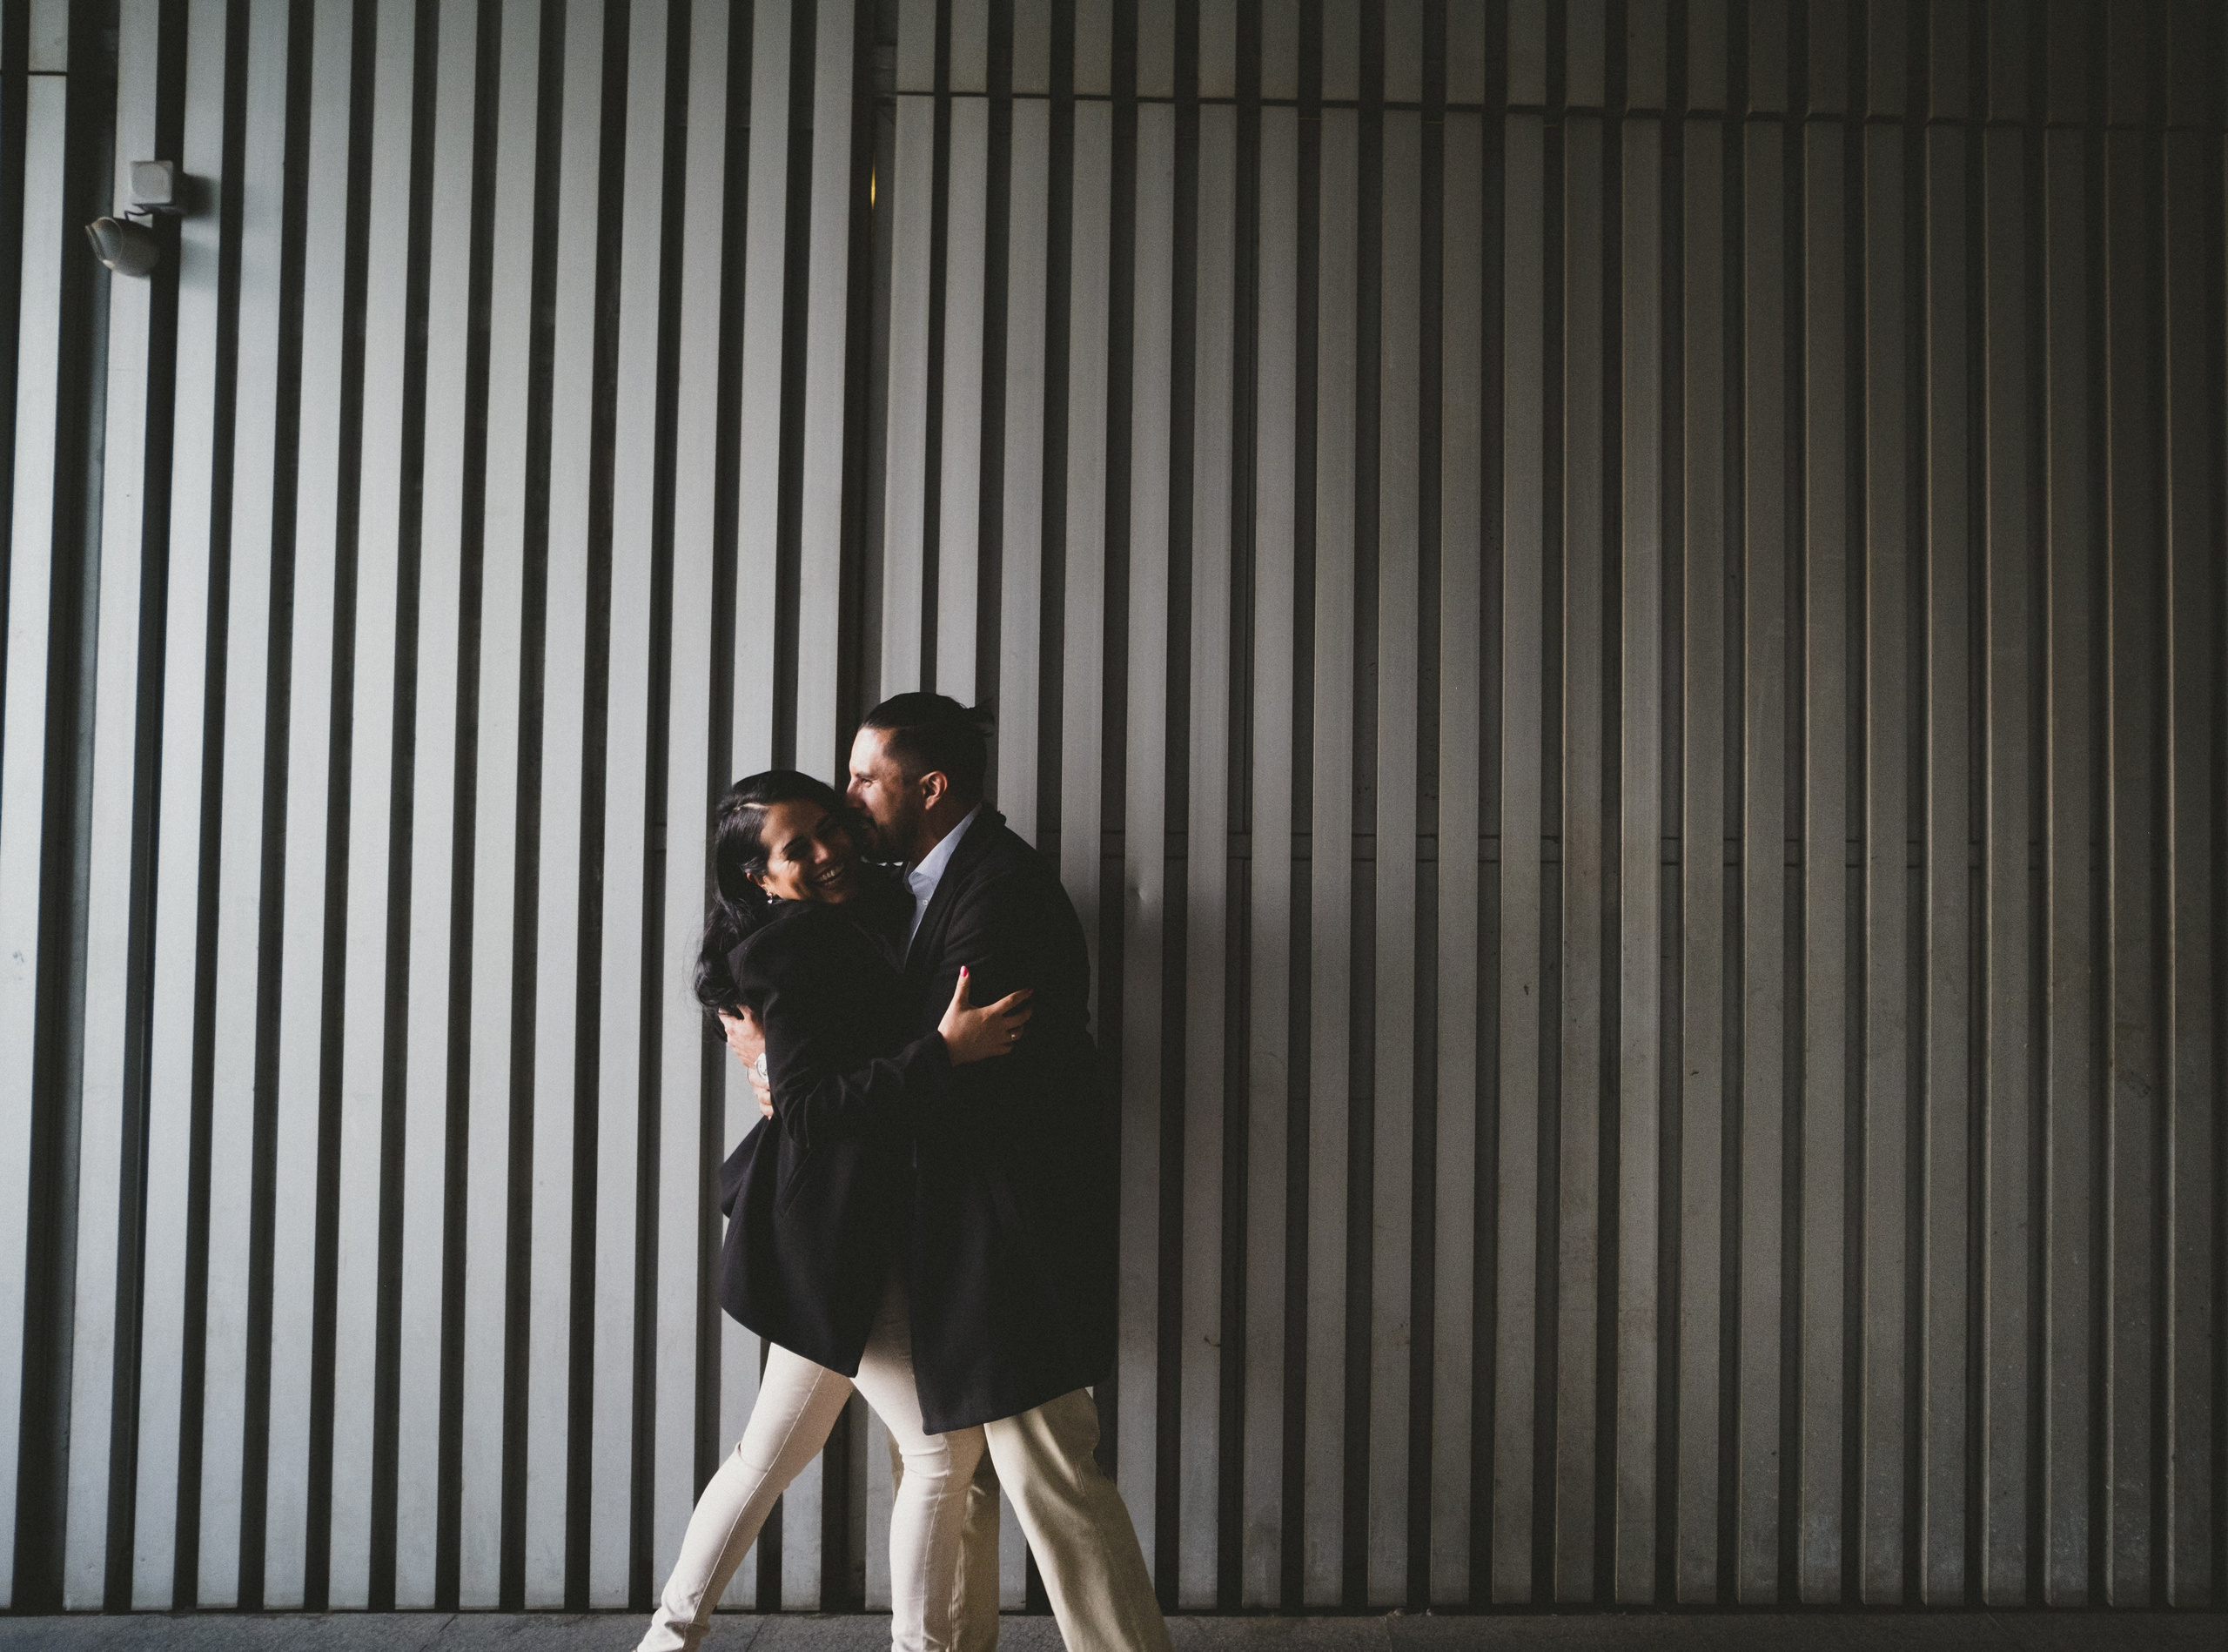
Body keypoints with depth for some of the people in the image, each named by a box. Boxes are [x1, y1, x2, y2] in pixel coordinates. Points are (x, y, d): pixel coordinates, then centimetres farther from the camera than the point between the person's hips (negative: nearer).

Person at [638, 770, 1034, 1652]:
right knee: (947, 1445, -2)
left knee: (772, 1451, 16)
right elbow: (809, 1109, -24)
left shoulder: (844, 931, 13)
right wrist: (947, 1050, -28)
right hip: (835, 1239, -10)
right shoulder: (798, 948, -16)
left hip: (829, 1238, 10)